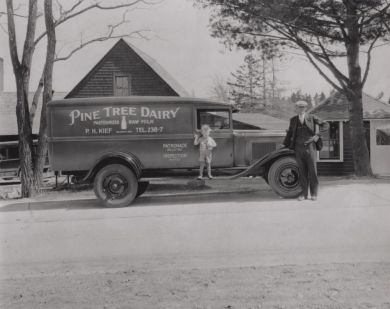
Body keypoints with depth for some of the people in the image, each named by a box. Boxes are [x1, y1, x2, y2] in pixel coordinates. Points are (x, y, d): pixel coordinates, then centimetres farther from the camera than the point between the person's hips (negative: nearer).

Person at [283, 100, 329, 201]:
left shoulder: (312, 118, 2)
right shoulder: (293, 120, 9)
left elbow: (326, 125, 1)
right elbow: (290, 133, 17)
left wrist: (317, 135, -9)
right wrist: (285, 146, 12)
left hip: (310, 147, -2)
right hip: (299, 148, 2)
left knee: (312, 171, 1)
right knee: (302, 172, 4)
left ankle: (314, 194, 10)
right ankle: (304, 194, 11)